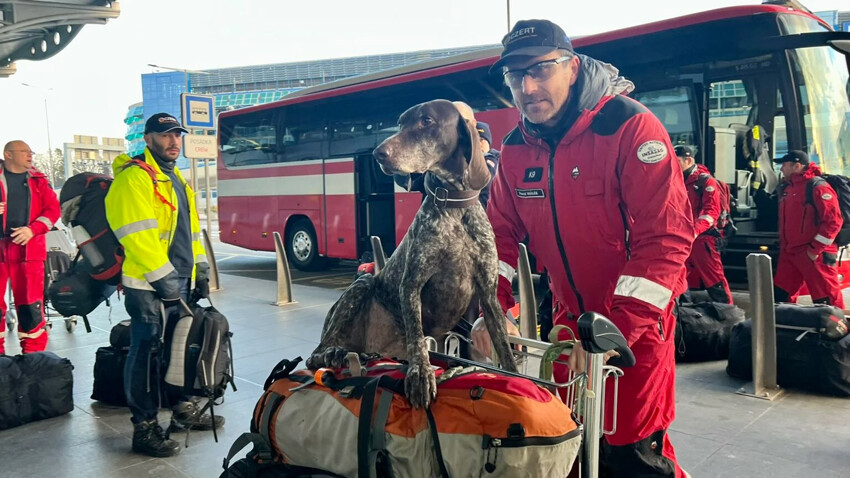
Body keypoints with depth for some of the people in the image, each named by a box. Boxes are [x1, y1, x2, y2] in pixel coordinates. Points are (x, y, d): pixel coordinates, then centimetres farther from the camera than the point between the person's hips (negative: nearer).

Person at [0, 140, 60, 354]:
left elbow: (53, 209, 5)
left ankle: (33, 356, 10)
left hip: (29, 249, 1)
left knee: (31, 305, 2)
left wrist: (32, 229, -10)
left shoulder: (38, 180, 12)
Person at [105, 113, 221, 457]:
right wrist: (163, 277, -21)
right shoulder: (133, 178, -11)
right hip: (149, 287, -9)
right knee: (148, 355, -2)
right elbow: (137, 235, -20)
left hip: (179, 283, 9)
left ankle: (183, 409, 31)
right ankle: (144, 428, 7)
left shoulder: (176, 179, 18)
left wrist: (200, 270, 15)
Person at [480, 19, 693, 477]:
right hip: (570, 319, 6)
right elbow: (502, 233, 3)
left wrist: (615, 332, -29)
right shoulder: (516, 148, -1)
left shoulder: (631, 127, -19)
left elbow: (666, 237, -24)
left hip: (636, 321, -5)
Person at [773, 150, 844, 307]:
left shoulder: (818, 187, -12)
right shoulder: (786, 188, 15)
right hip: (788, 254, 9)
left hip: (814, 256, -9)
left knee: (827, 303, -2)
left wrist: (815, 249, -18)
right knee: (779, 296, 11)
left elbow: (833, 221, -17)